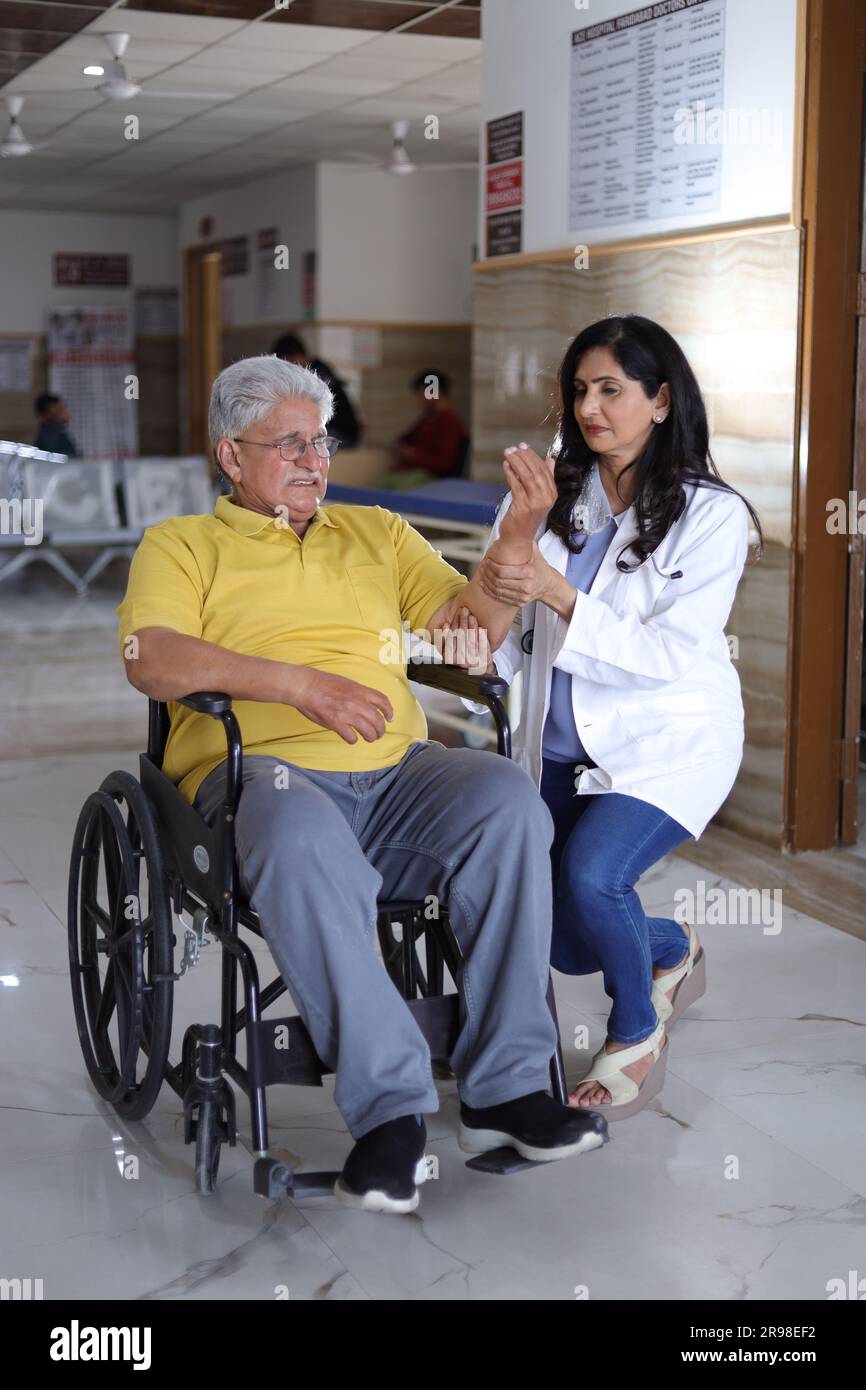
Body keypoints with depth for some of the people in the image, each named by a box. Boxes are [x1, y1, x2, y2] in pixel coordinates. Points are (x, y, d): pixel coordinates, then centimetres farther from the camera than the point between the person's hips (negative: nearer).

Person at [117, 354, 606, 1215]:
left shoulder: (377, 531, 27)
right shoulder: (181, 545, 14)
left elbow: (469, 627, 15)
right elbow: (150, 660, -6)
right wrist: (301, 683, -14)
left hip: (395, 771, 4)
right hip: (262, 770, -3)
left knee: (507, 799, -27)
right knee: (300, 841, -39)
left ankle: (504, 1086, -23)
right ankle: (389, 1104, -29)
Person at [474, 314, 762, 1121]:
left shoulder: (711, 515, -10)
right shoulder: (554, 495, 0)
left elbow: (667, 656, -19)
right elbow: (502, 655, 0)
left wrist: (557, 593, -29)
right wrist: (501, 576, -20)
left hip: (668, 742, -5)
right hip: (563, 744, 5)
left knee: (590, 874, -28)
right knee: (562, 942, 2)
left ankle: (636, 1036, 2)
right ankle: (673, 951, 37)